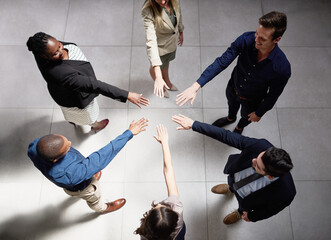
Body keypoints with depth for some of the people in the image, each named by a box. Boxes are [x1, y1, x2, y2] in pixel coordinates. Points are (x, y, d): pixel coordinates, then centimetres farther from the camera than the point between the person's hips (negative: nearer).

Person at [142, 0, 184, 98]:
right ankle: (158, 86, 59)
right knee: (157, 67, 25)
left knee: (166, 63, 33)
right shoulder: (148, 12, -40)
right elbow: (151, 42, -47)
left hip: (173, 42, 5)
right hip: (160, 47, -5)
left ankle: (167, 81, 65)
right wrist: (158, 76, -53)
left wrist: (181, 32, 16)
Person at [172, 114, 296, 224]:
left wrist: (252, 216, -2)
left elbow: (272, 208, -21)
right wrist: (193, 124, -34)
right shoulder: (261, 146, -43)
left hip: (247, 197, -2)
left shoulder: (285, 194, -45)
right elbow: (226, 136, -34)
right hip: (234, 177, 2)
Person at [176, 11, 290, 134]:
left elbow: (273, 95, -21)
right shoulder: (247, 39, -34)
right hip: (233, 88, 2)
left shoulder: (282, 68, -39)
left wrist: (259, 113, -6)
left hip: (251, 101, -2)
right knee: (232, 104, 36)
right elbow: (221, 62, -32)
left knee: (246, 117, 32)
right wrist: (196, 86, -39)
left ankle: (239, 127, 70)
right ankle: (230, 118, 73)